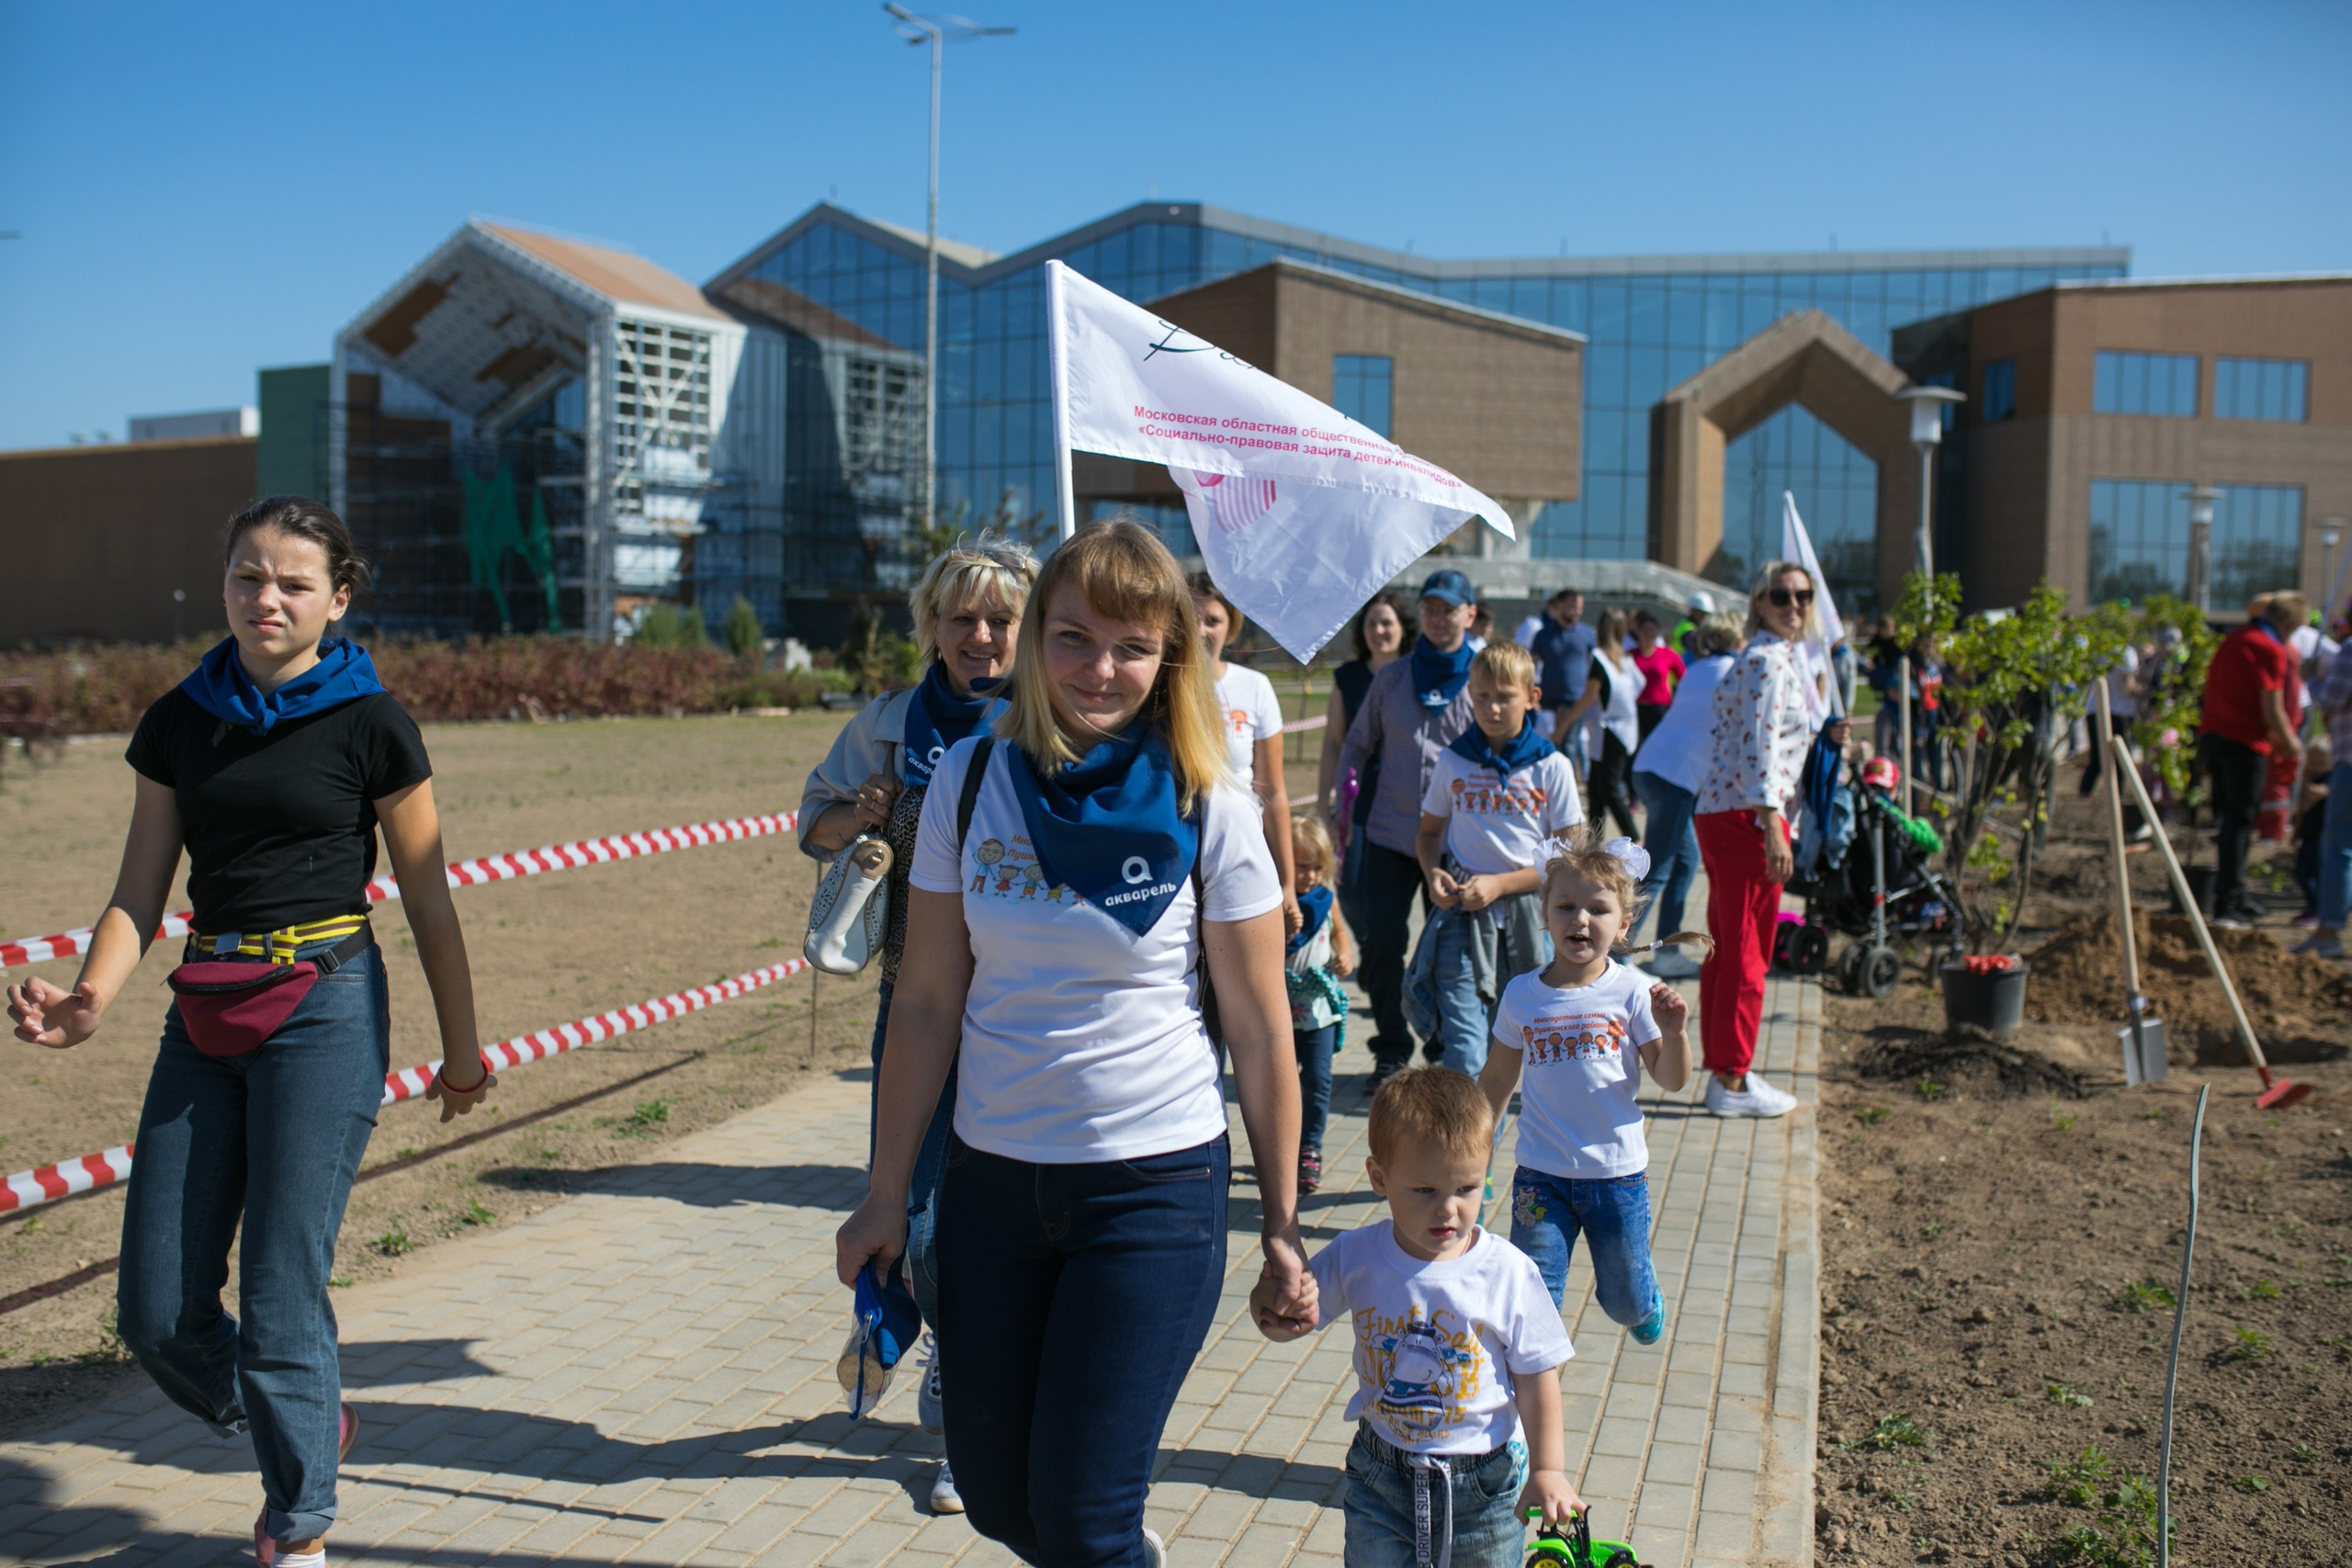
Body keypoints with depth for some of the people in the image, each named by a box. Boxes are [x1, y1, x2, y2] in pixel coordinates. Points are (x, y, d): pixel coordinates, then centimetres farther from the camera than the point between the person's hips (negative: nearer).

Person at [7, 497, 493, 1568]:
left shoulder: (370, 725, -4)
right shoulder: (178, 723, 7)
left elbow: (428, 902, 1)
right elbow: (139, 891, 6)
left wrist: (460, 1047, 6)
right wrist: (90, 998, -13)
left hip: (325, 1009, -5)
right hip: (205, 1017, 5)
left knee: (280, 1294, -3)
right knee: (156, 1313, 5)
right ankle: (308, 1425, 33)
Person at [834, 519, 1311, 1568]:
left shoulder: (1208, 813, -9)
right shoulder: (971, 781, -2)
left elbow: (1260, 1035, -4)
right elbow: (928, 1002, 2)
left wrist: (1280, 1230, 0)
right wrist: (885, 1195, 4)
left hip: (1157, 1187, -3)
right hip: (992, 1177, 4)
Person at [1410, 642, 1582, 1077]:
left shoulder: (1551, 767, -1)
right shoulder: (1453, 761, 4)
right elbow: (1429, 832, 17)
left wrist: (1499, 884, -12)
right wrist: (1433, 873, -4)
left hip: (1527, 917, 0)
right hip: (1462, 913, 0)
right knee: (1464, 1046, -10)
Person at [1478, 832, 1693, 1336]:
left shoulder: (1633, 991, -7)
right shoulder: (1522, 994, -2)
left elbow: (1671, 1080, -6)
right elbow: (1498, 1078, 11)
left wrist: (1673, 1032, -23)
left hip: (1617, 1171, -1)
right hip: (1541, 1174, 1)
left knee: (1626, 1303, 14)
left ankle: (1646, 1305, 48)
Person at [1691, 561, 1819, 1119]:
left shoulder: (1757, 657, 19)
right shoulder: (1772, 660, -12)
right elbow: (1759, 747, -20)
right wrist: (1773, 828, -22)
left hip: (1718, 815, 10)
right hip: (1748, 818, -10)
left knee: (1727, 951, 14)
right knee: (1747, 955, -2)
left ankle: (1724, 1071, 23)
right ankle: (1732, 1080, 5)